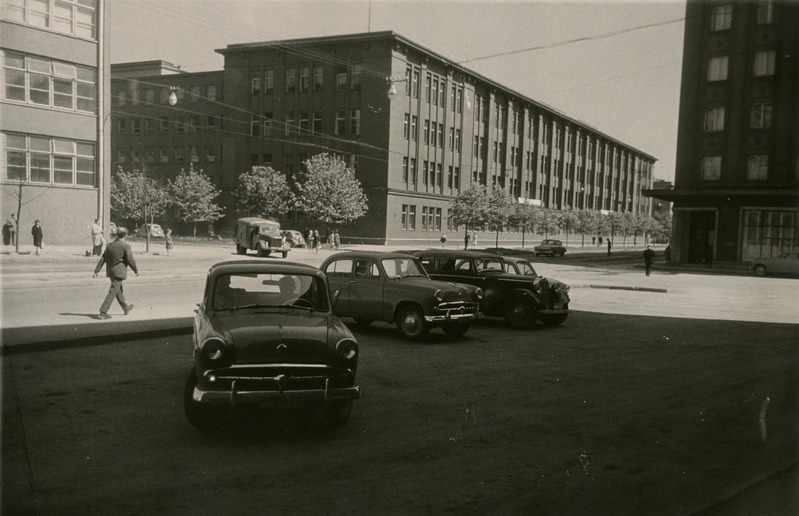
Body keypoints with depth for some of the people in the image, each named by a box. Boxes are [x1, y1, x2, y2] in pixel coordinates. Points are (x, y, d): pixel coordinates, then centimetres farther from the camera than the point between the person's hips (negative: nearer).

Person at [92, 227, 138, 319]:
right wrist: (136, 270, 2)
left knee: (119, 290, 21)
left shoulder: (110, 245, 5)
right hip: (119, 272, -7)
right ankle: (103, 312, -10)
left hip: (110, 271, 7)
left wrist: (96, 271, 6)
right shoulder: (126, 246, -14)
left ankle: (126, 308, 37)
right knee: (113, 292, -6)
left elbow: (102, 259, 4)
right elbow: (130, 260, -12)